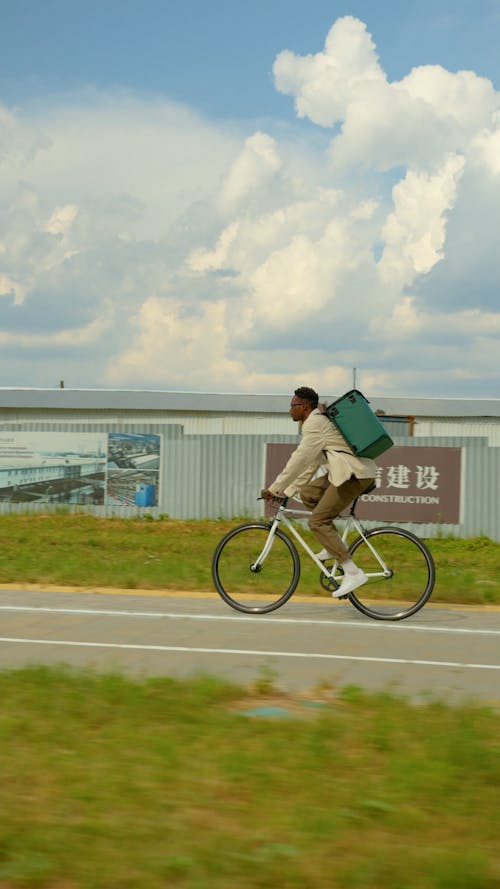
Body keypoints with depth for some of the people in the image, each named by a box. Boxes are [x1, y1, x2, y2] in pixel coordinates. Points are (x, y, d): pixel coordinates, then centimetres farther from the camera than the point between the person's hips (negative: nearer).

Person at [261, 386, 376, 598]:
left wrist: (273, 489, -10)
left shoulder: (315, 423, -9)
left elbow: (299, 460, -15)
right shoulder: (317, 422, 23)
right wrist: (288, 491, 23)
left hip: (355, 475, -10)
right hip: (347, 472, 10)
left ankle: (353, 573, -16)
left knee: (317, 521, -10)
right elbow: (310, 464, 25)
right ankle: (333, 544, 13)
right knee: (307, 493, 16)